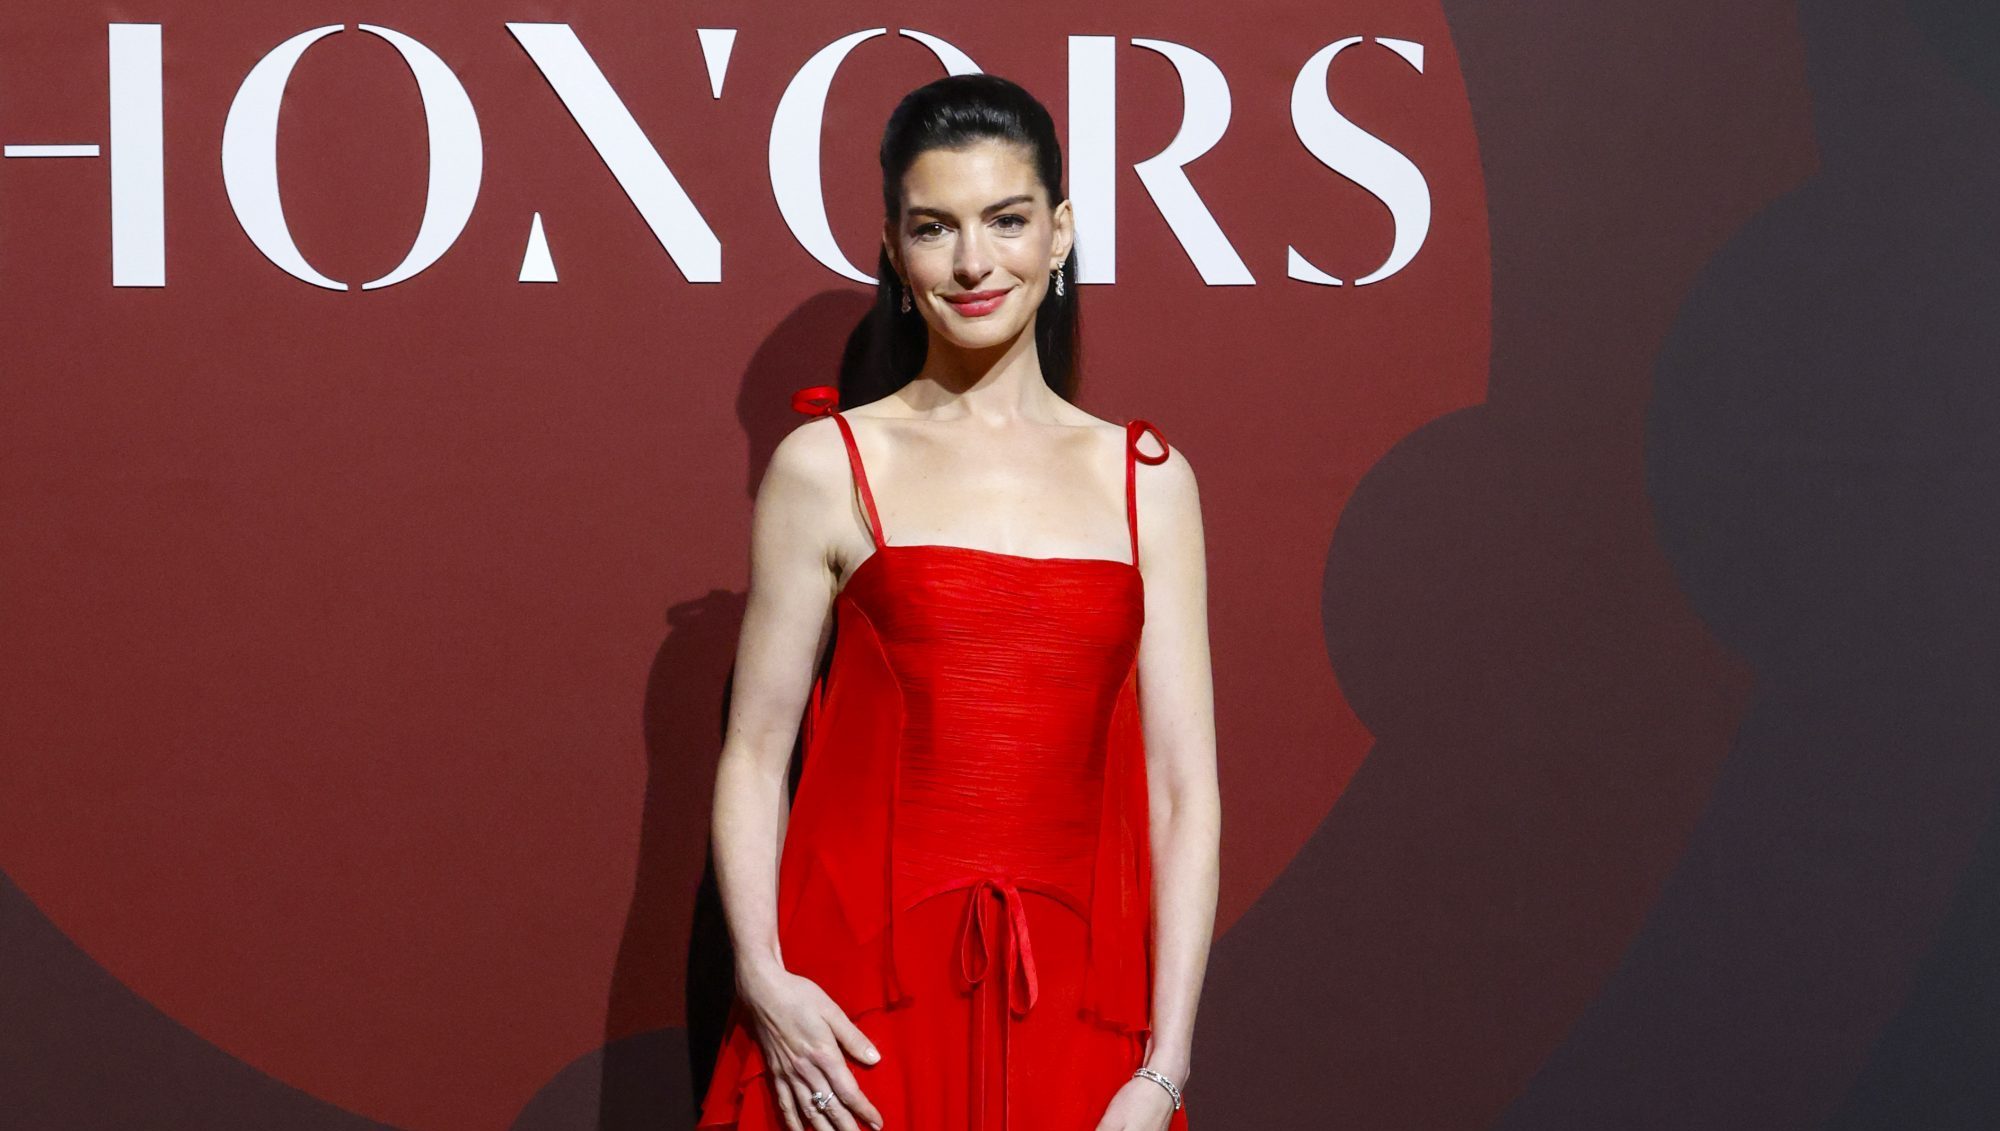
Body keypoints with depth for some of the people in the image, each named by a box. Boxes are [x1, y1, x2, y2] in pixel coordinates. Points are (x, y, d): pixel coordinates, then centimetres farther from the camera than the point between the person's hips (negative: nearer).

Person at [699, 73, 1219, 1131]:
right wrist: (762, 977, -14)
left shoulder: (1147, 479, 6)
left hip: (1073, 1005, 2)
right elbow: (753, 756, 1)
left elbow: (1183, 787, 2)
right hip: (860, 1009, -1)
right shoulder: (828, 467, 1)